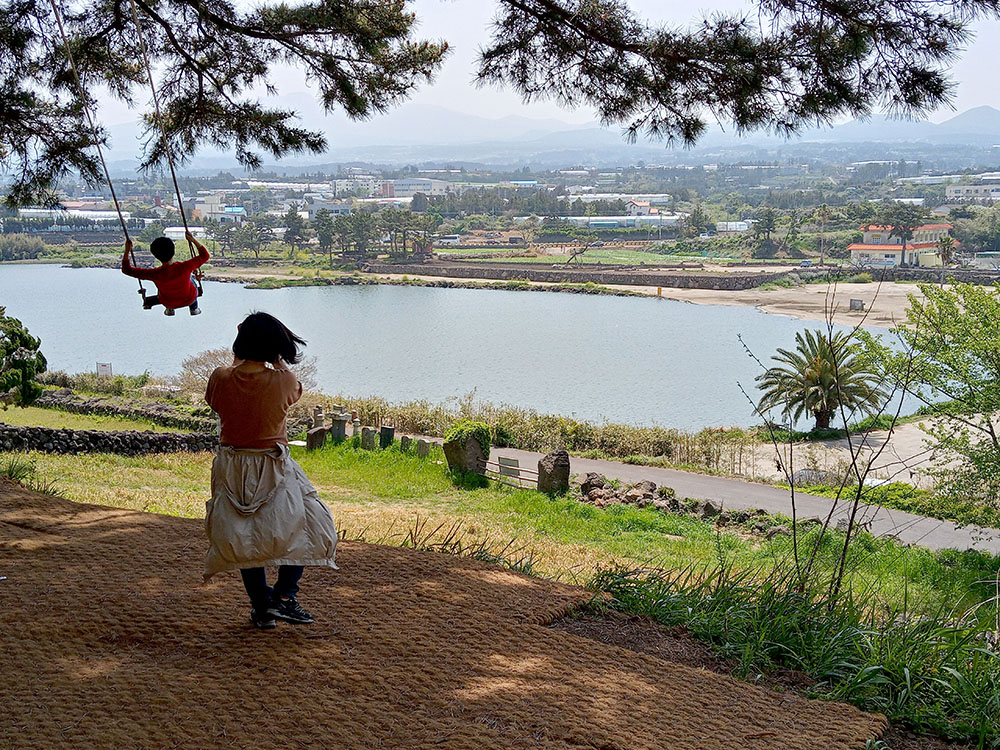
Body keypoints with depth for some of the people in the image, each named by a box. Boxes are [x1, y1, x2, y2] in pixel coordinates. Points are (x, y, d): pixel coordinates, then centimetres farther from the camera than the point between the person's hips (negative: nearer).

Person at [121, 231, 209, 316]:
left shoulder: (155, 274, -35)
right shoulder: (184, 267, -38)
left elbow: (127, 270, -25)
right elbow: (205, 256, -23)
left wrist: (127, 250, -24)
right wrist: (193, 240, -25)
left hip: (169, 303, 1)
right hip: (189, 299, -1)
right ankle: (194, 308, 41)